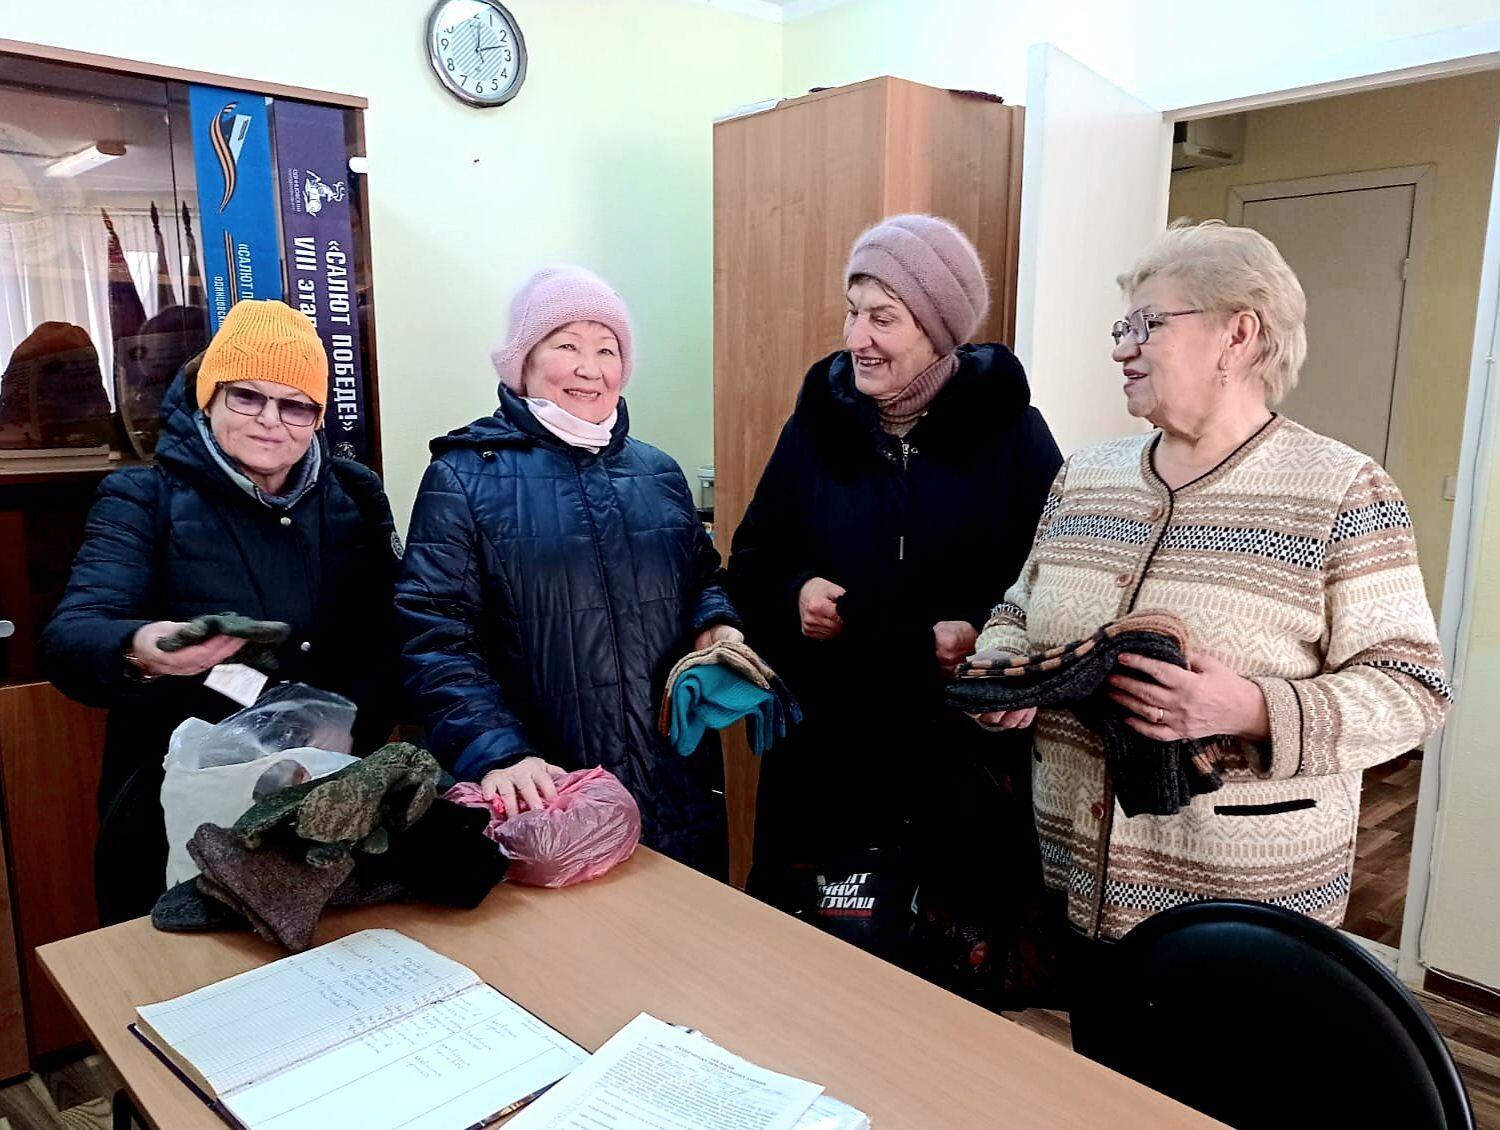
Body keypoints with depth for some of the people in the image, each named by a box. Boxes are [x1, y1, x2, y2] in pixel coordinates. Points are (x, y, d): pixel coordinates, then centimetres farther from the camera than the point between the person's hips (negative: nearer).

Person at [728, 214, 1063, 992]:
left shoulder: (1012, 432, -4)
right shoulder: (817, 424, 3)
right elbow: (752, 564, 10)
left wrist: (986, 632, -19)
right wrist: (795, 593, -10)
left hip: (966, 758, -2)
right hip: (826, 748, 2)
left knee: (961, 951, 10)